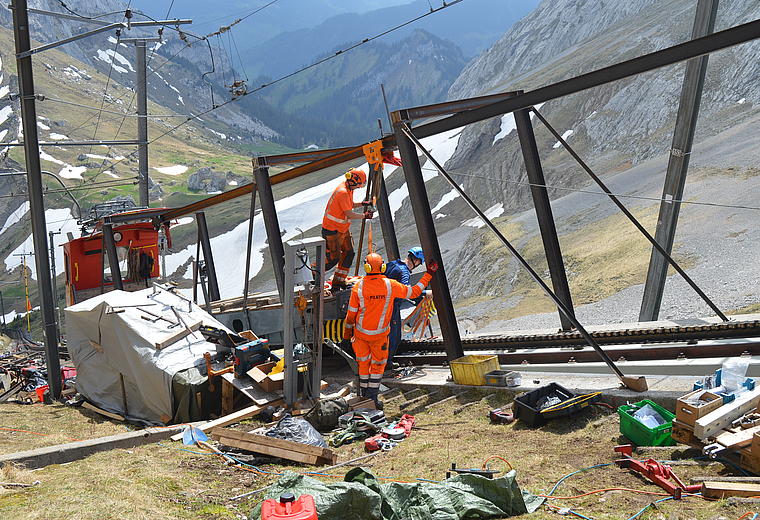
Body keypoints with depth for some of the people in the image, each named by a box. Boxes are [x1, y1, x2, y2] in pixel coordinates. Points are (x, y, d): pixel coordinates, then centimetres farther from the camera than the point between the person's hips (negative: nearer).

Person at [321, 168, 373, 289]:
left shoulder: (348, 188, 4)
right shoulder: (343, 192, -27)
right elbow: (349, 214, -26)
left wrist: (362, 204, 5)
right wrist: (364, 215, -14)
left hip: (343, 228, 10)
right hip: (332, 230, -10)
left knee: (349, 253, 10)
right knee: (334, 258, -3)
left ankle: (339, 281, 20)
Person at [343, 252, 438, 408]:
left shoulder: (358, 288, -14)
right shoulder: (391, 285, -15)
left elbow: (351, 314, -6)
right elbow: (414, 292, -4)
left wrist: (347, 331, 10)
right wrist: (428, 275, 6)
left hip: (361, 332, 1)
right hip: (380, 334, -1)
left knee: (364, 364, 18)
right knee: (378, 365, 15)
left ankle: (363, 395, 27)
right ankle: (372, 398, 12)